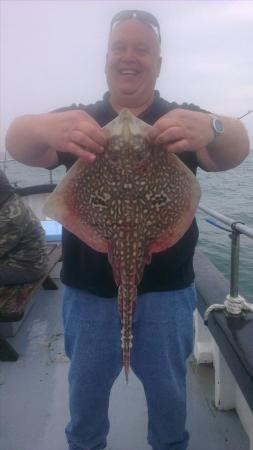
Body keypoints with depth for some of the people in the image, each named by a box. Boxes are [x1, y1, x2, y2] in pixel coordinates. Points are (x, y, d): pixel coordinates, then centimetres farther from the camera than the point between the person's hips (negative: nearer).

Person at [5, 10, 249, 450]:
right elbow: (17, 142, -17)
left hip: (166, 289, 0)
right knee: (85, 389, 20)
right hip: (89, 290, 1)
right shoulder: (75, 122, 0)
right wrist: (44, 128, -41)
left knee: (168, 390, 20)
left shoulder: (184, 121, 0)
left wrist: (212, 129, -43)